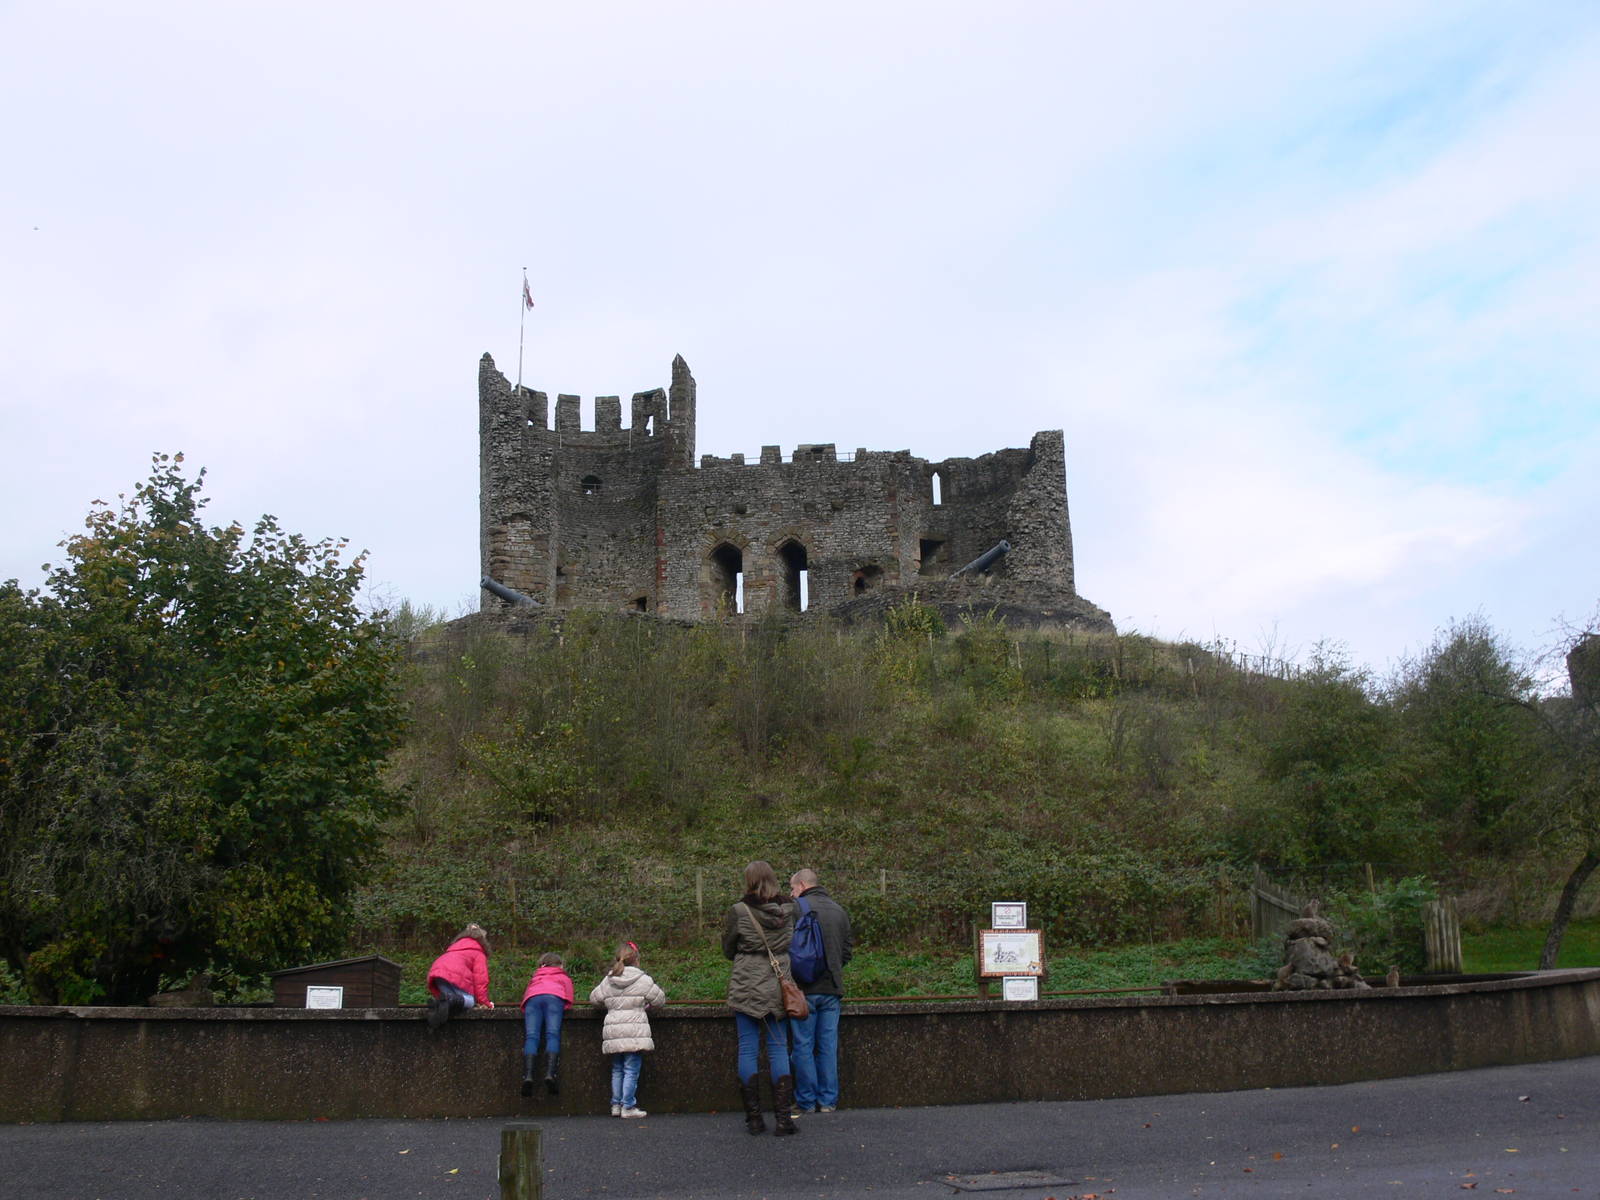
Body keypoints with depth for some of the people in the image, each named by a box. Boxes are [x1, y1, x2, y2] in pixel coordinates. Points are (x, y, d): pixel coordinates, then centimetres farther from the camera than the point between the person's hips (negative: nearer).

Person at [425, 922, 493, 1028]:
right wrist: (484, 1002, 5)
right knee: (470, 1001, -2)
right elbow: (481, 977, 3)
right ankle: (451, 1000, -36)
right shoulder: (479, 952, 16)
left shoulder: (457, 944, 39)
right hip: (456, 975, -7)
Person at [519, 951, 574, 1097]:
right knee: (552, 1034, -15)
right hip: (554, 997, -2)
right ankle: (550, 1073, -37)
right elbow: (569, 997, 20)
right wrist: (565, 1007, 33)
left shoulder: (535, 977, 42)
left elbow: (525, 996, 30)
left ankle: (528, 1075, -35)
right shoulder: (564, 977, 36)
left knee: (531, 1036, -13)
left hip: (532, 999, 2)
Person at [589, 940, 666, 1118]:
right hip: (634, 1033, -5)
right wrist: (646, 1005, 25)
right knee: (631, 1070, -2)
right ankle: (628, 1107, -3)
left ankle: (616, 1105, 18)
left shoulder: (607, 981, 7)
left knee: (617, 1070, 15)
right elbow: (660, 999, 5)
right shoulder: (643, 980, -4)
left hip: (613, 1033, 5)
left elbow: (594, 998, 19)